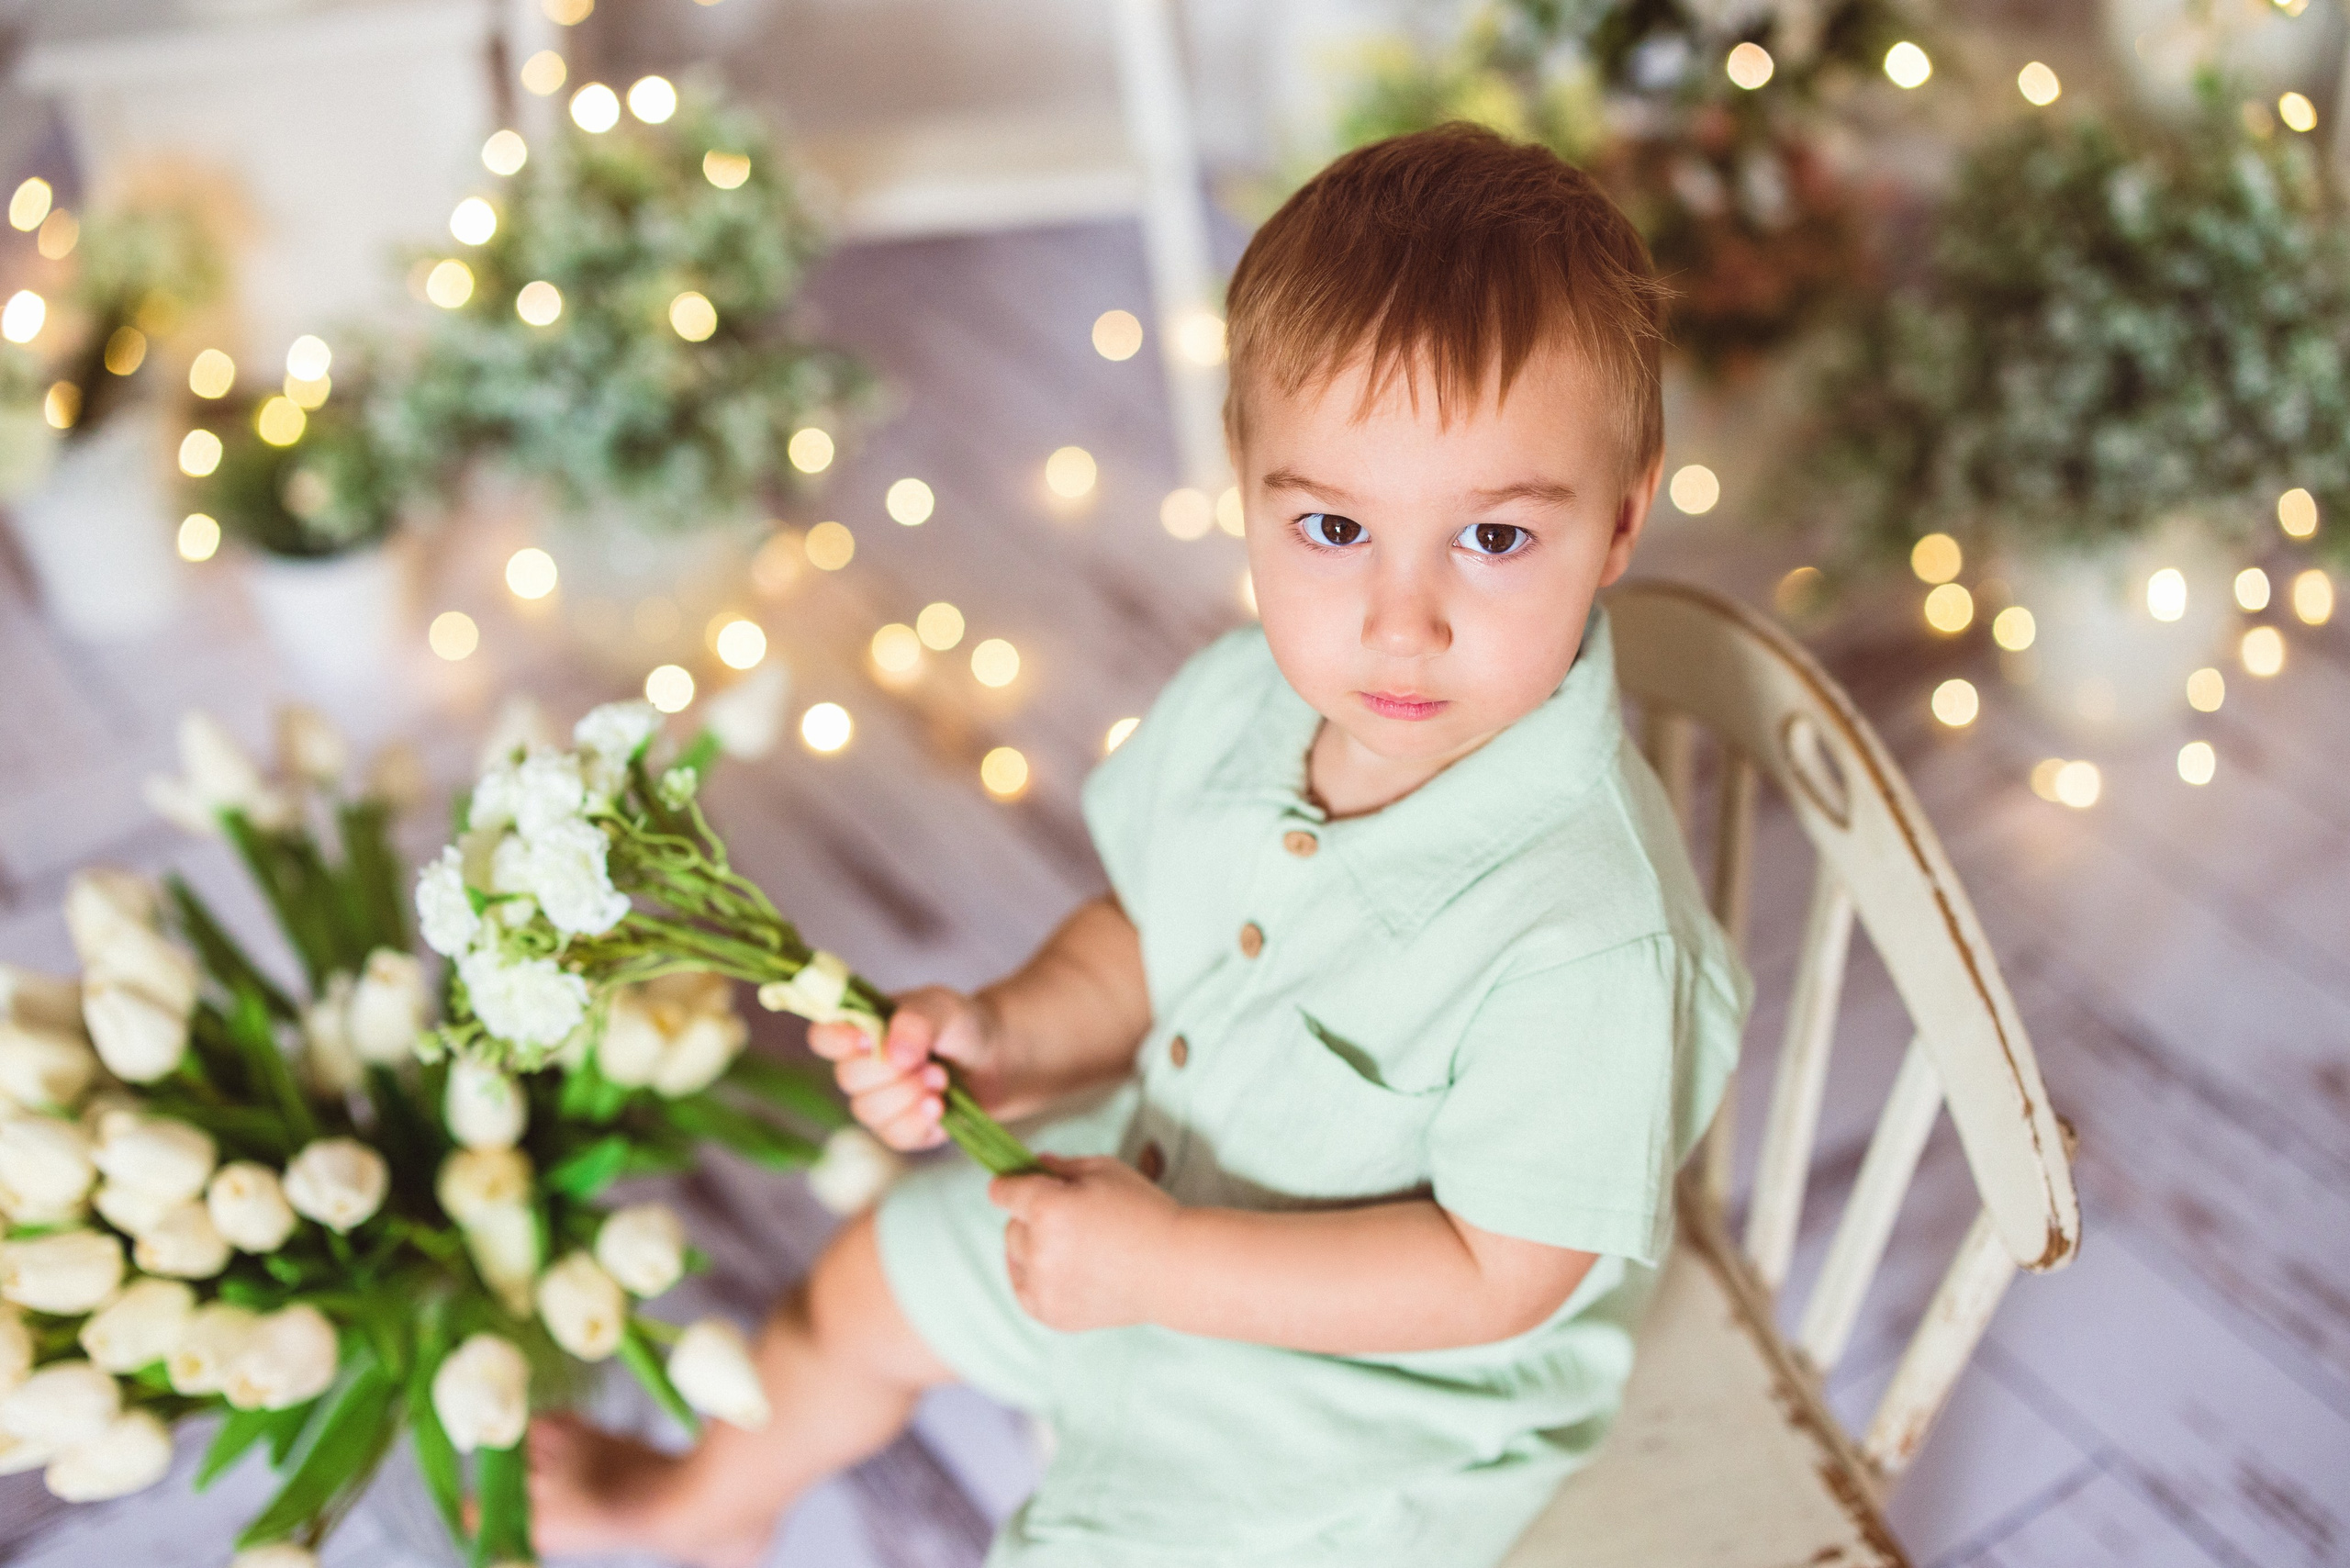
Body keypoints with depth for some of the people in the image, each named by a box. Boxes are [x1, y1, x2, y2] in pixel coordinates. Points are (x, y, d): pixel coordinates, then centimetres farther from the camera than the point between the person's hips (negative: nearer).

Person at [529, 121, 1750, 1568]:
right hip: (1163, 1180, 7)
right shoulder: (1241, 703, -18)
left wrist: (1159, 1267, -29)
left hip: (1371, 1381, -6)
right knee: (863, 1291, 23)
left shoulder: (1589, 936, -39)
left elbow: (1498, 1276, -29)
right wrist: (1007, 1035, -19)